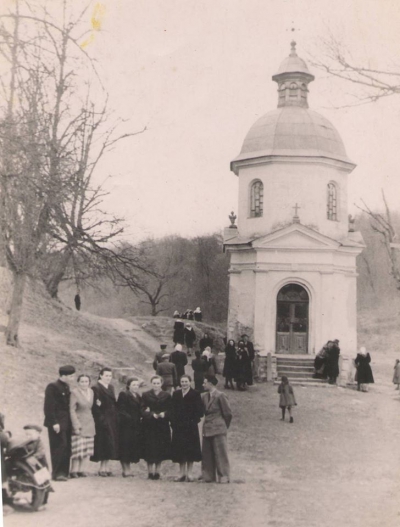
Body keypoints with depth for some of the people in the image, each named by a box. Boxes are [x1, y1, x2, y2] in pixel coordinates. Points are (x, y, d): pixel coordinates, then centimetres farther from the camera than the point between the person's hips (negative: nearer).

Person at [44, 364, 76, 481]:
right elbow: (49, 407, -13)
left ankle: (63, 472, 12)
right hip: (57, 423, -8)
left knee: (66, 448, 6)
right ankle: (57, 473, -4)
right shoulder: (52, 387, -8)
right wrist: (54, 423, -19)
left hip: (66, 423, 8)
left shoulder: (67, 388, 16)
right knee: (59, 446, -10)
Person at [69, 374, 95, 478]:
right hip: (79, 423, -7)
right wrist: (76, 426, -17)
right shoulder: (74, 393, -11)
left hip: (90, 424, 7)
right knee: (78, 449, -9)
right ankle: (74, 471, 1)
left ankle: (83, 470, 10)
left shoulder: (91, 392, 10)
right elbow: (72, 410, -13)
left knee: (87, 449, 5)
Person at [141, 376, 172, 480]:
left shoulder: (167, 396, 7)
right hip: (149, 426, -1)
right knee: (149, 450, -2)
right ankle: (150, 472, 7)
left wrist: (164, 414, -16)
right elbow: (142, 410, -1)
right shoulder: (146, 395, 4)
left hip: (162, 425, 1)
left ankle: (157, 471, 11)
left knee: (161, 450, 1)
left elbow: (170, 410, 4)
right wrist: (152, 414, -16)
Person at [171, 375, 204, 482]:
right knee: (179, 450, 5)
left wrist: (193, 421, -14)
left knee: (190, 449, 0)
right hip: (178, 427, 4)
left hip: (190, 426, -4)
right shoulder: (176, 394, 11)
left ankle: (189, 473, 8)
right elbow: (173, 410, 10)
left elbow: (199, 411, -5)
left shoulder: (195, 394, -1)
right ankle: (182, 473, 14)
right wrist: (173, 422, -1)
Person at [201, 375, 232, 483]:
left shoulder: (220, 396, -9)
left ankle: (224, 477, 3)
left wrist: (224, 426, 2)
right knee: (207, 454, 9)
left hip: (218, 430, -7)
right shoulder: (204, 396, 10)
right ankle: (208, 476, 16)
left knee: (220, 453, -3)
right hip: (207, 430, 7)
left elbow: (227, 413, -6)